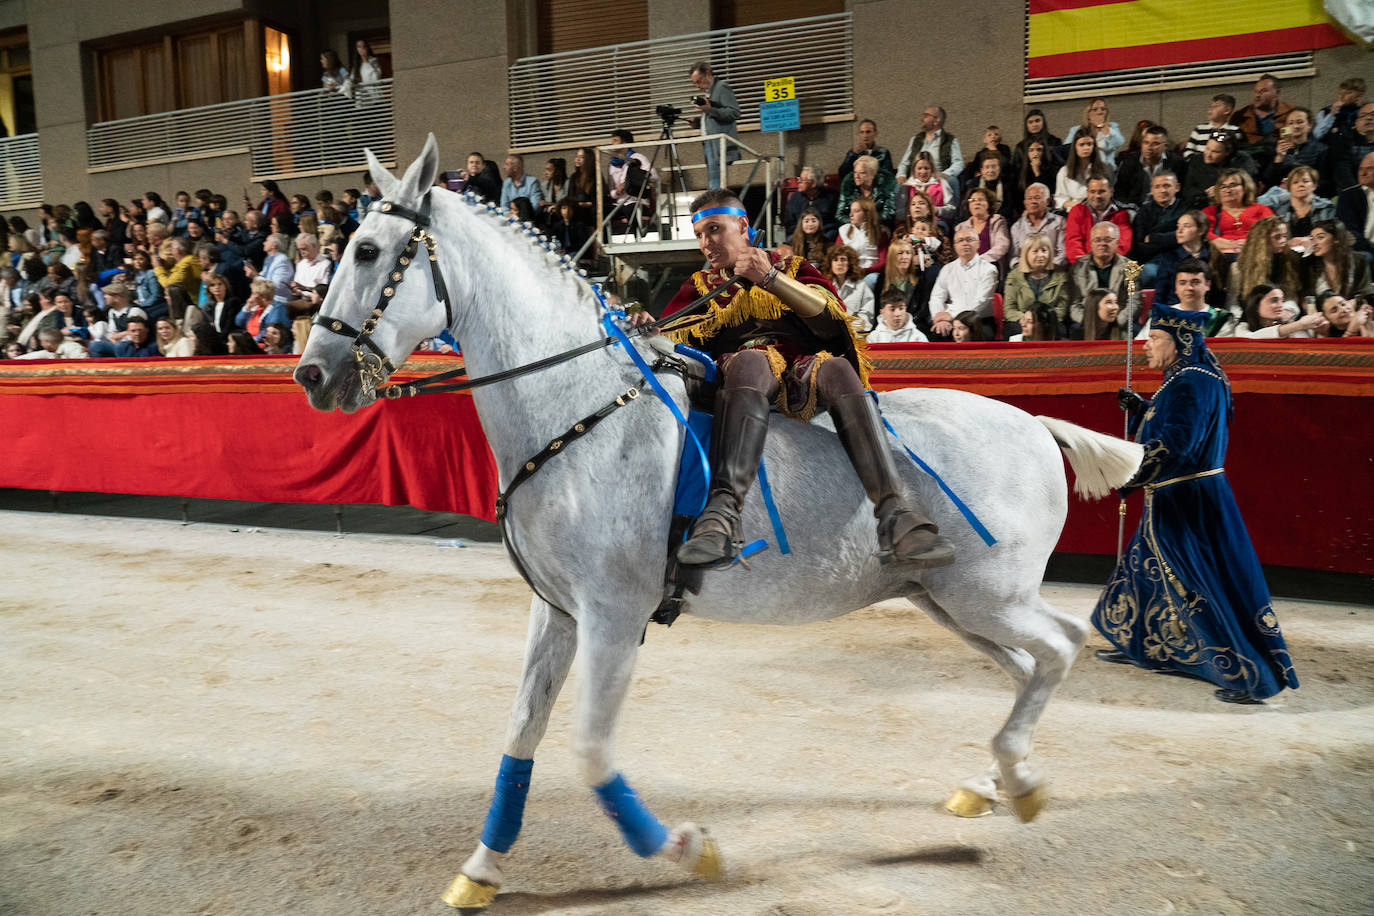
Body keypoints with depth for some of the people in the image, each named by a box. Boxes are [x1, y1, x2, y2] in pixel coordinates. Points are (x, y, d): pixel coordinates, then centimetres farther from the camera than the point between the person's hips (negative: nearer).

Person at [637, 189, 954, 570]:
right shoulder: (700, 286, 27)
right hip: (739, 376, 0)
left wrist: (772, 279, -10)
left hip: (802, 372, 1)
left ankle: (894, 514, -45)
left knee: (836, 367, -33)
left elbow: (832, 320, 3)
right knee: (750, 361, -36)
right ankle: (723, 511, -55)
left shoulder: (793, 268, 23)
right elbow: (676, 338, 9)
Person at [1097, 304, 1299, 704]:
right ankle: (1136, 643, 35)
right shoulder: (1190, 378, 13)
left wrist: (1134, 477, -19)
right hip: (1177, 501, 11)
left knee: (1212, 587, -5)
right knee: (1148, 568, 20)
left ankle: (1252, 677, 2)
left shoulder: (1189, 382, -19)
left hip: (1187, 505, -11)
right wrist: (1140, 408, 16)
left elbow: (1175, 443, -26)